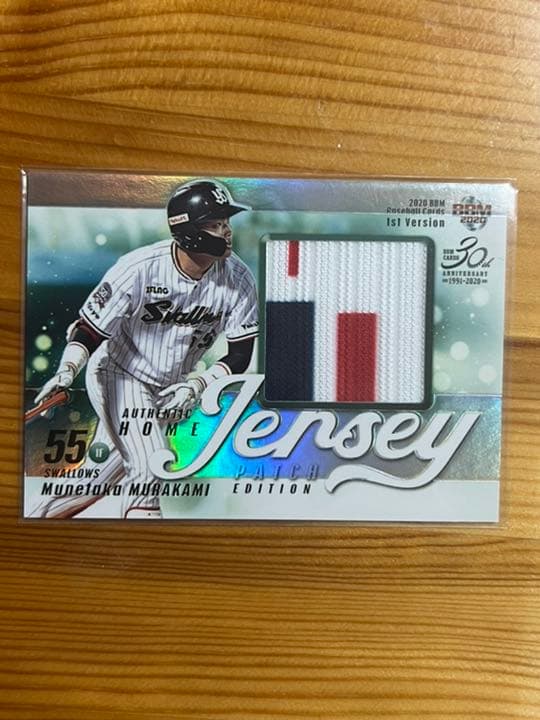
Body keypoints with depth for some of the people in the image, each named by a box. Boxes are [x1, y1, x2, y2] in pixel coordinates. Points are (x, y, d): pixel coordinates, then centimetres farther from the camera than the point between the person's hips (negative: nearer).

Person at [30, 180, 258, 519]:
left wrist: (197, 385, -22)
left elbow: (240, 355, -11)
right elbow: (90, 329, -18)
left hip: (170, 386, 4)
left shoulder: (239, 280, -17)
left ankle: (41, 514, 40)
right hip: (119, 375, -4)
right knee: (148, 469, -16)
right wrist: (67, 370, -33)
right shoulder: (138, 268, -25)